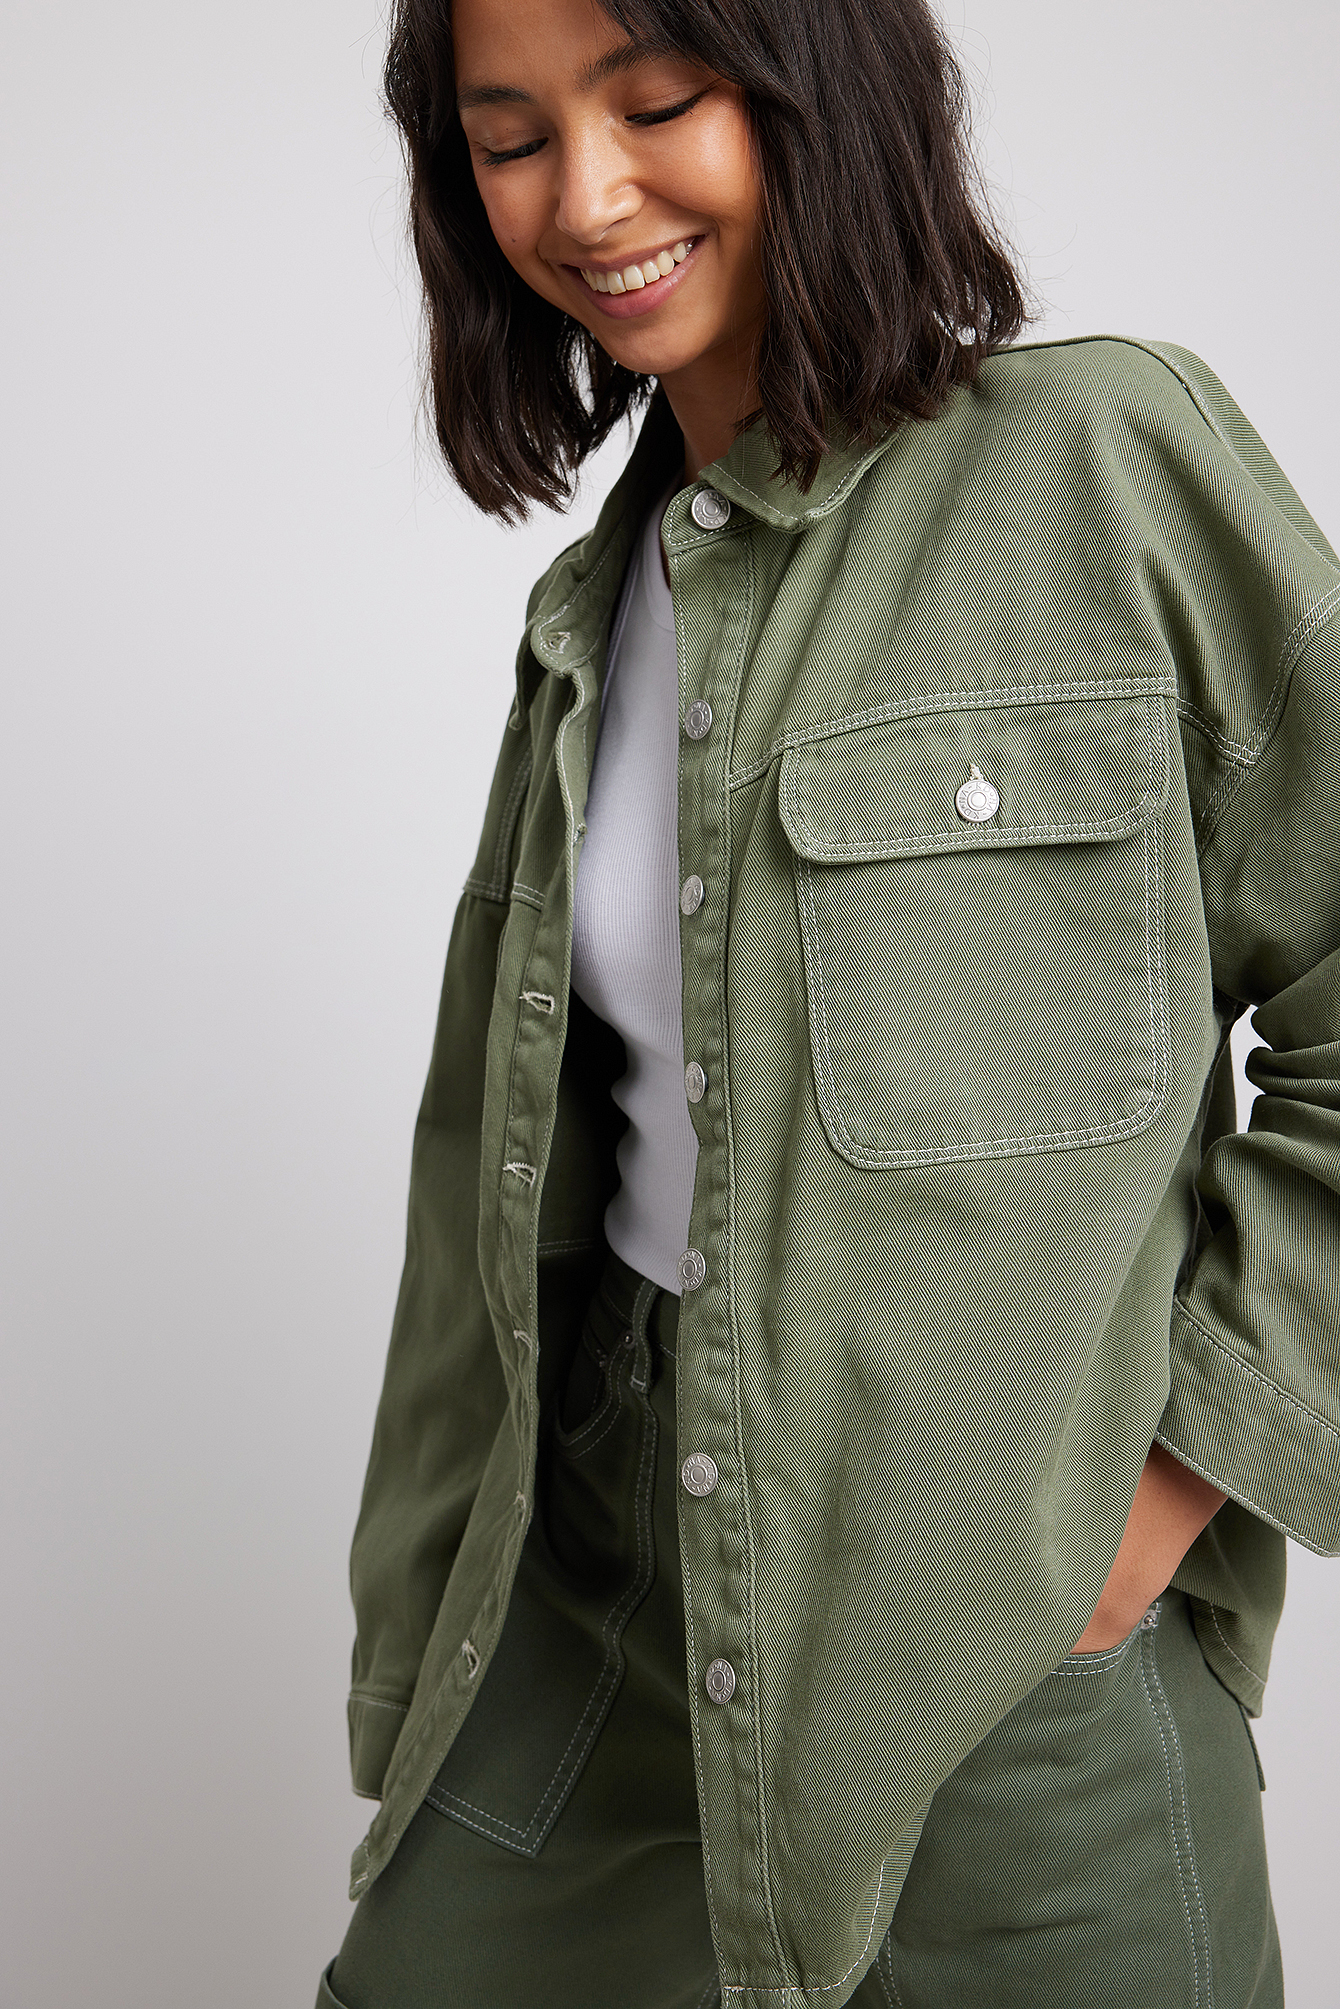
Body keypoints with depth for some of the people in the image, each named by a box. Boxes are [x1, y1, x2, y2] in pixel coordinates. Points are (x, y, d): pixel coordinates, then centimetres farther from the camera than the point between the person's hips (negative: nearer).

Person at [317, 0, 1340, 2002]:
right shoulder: (596, 602, 8)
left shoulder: (1105, 459, -10)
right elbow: (507, 1143, 12)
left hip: (1009, 1613, -5)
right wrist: (429, 1639, 12)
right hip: (611, 1535, 6)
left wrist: (1174, 1473, -11)